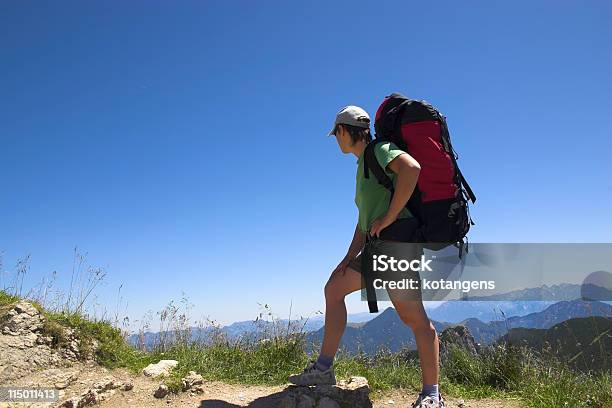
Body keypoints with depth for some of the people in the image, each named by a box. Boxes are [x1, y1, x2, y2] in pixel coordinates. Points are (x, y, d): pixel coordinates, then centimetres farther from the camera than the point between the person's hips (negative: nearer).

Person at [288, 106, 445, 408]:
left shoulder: (379, 149, -2)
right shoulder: (364, 165, 26)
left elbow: (411, 167, -25)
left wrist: (388, 217, -21)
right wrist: (349, 258, 17)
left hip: (397, 239, -11)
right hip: (378, 246, 11)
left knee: (413, 317, -8)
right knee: (334, 289, 11)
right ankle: (323, 369, 14)